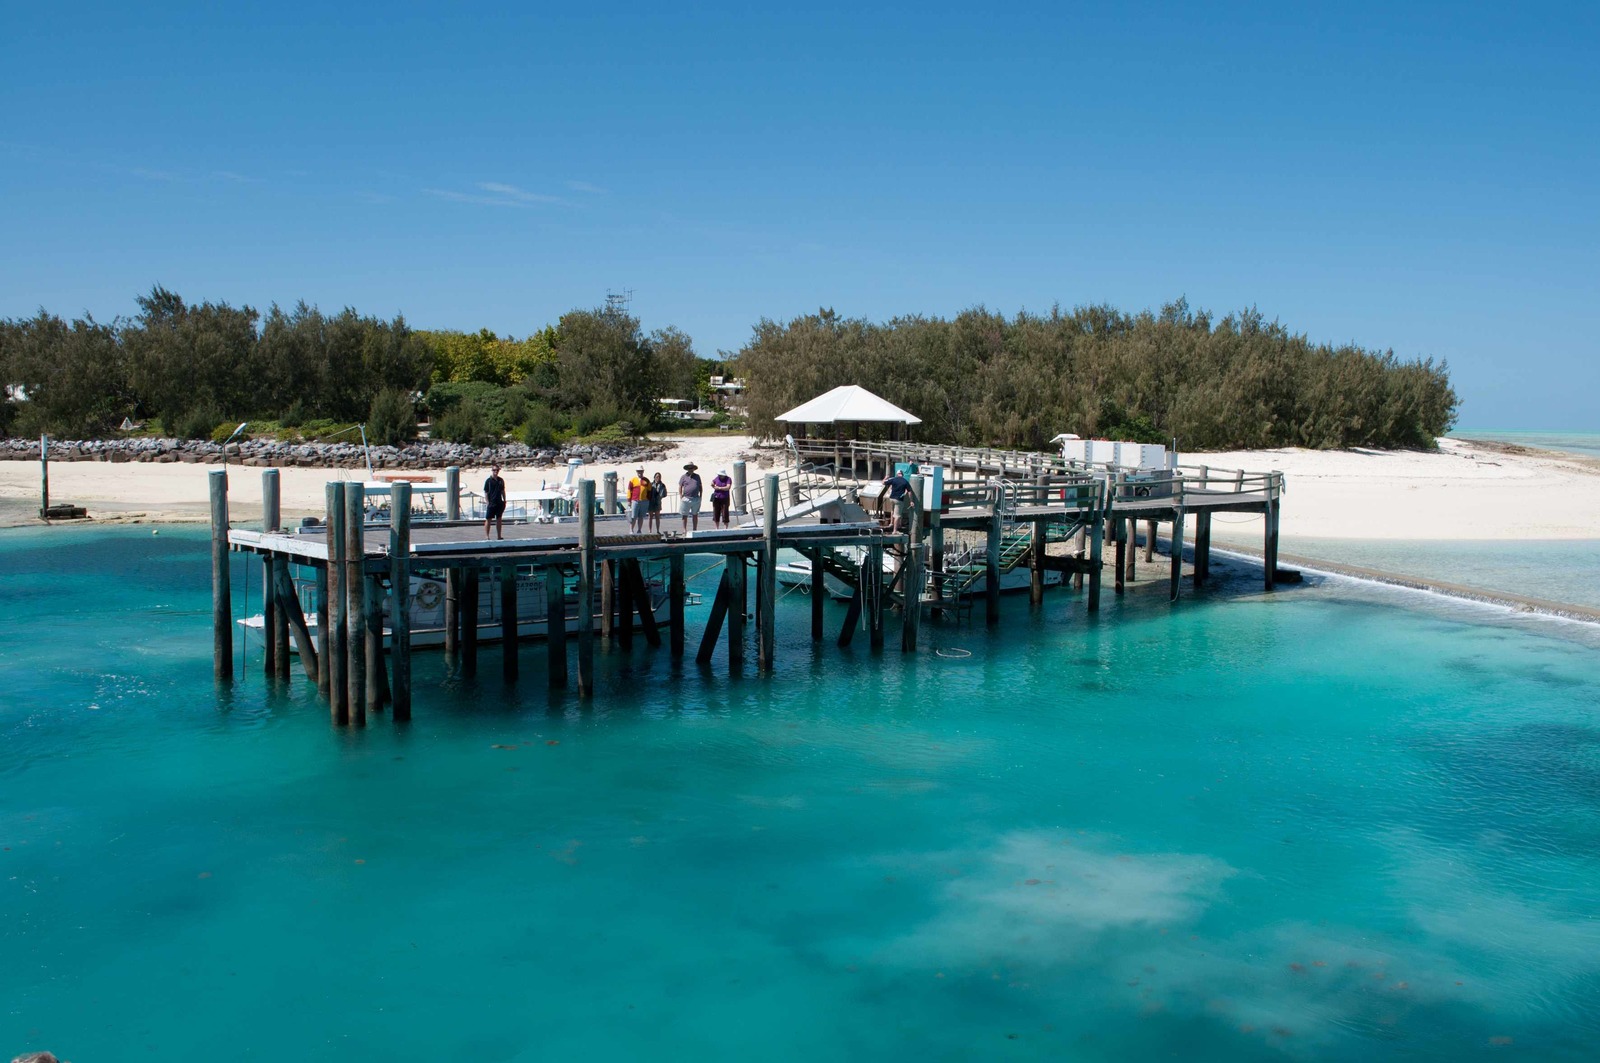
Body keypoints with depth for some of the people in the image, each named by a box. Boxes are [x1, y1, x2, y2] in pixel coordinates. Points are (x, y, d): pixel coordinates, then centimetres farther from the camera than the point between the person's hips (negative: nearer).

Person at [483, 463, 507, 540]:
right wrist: (487, 503, -12)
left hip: (499, 503, 5)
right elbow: (485, 493, -6)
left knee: (499, 519, 10)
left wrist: (504, 501, 11)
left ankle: (499, 535, 17)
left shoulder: (501, 480, 8)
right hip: (491, 504, -5)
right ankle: (486, 536, 4)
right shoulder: (488, 481, -6)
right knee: (488, 520, 0)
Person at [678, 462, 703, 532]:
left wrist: (700, 496, 10)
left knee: (695, 515, 7)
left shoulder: (697, 476, 11)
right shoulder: (683, 477, 3)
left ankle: (695, 529, 14)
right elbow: (680, 487, 4)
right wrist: (681, 497, -4)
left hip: (696, 499, 3)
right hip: (686, 499, -2)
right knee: (684, 515, 1)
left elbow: (700, 487, 16)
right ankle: (684, 529, 7)